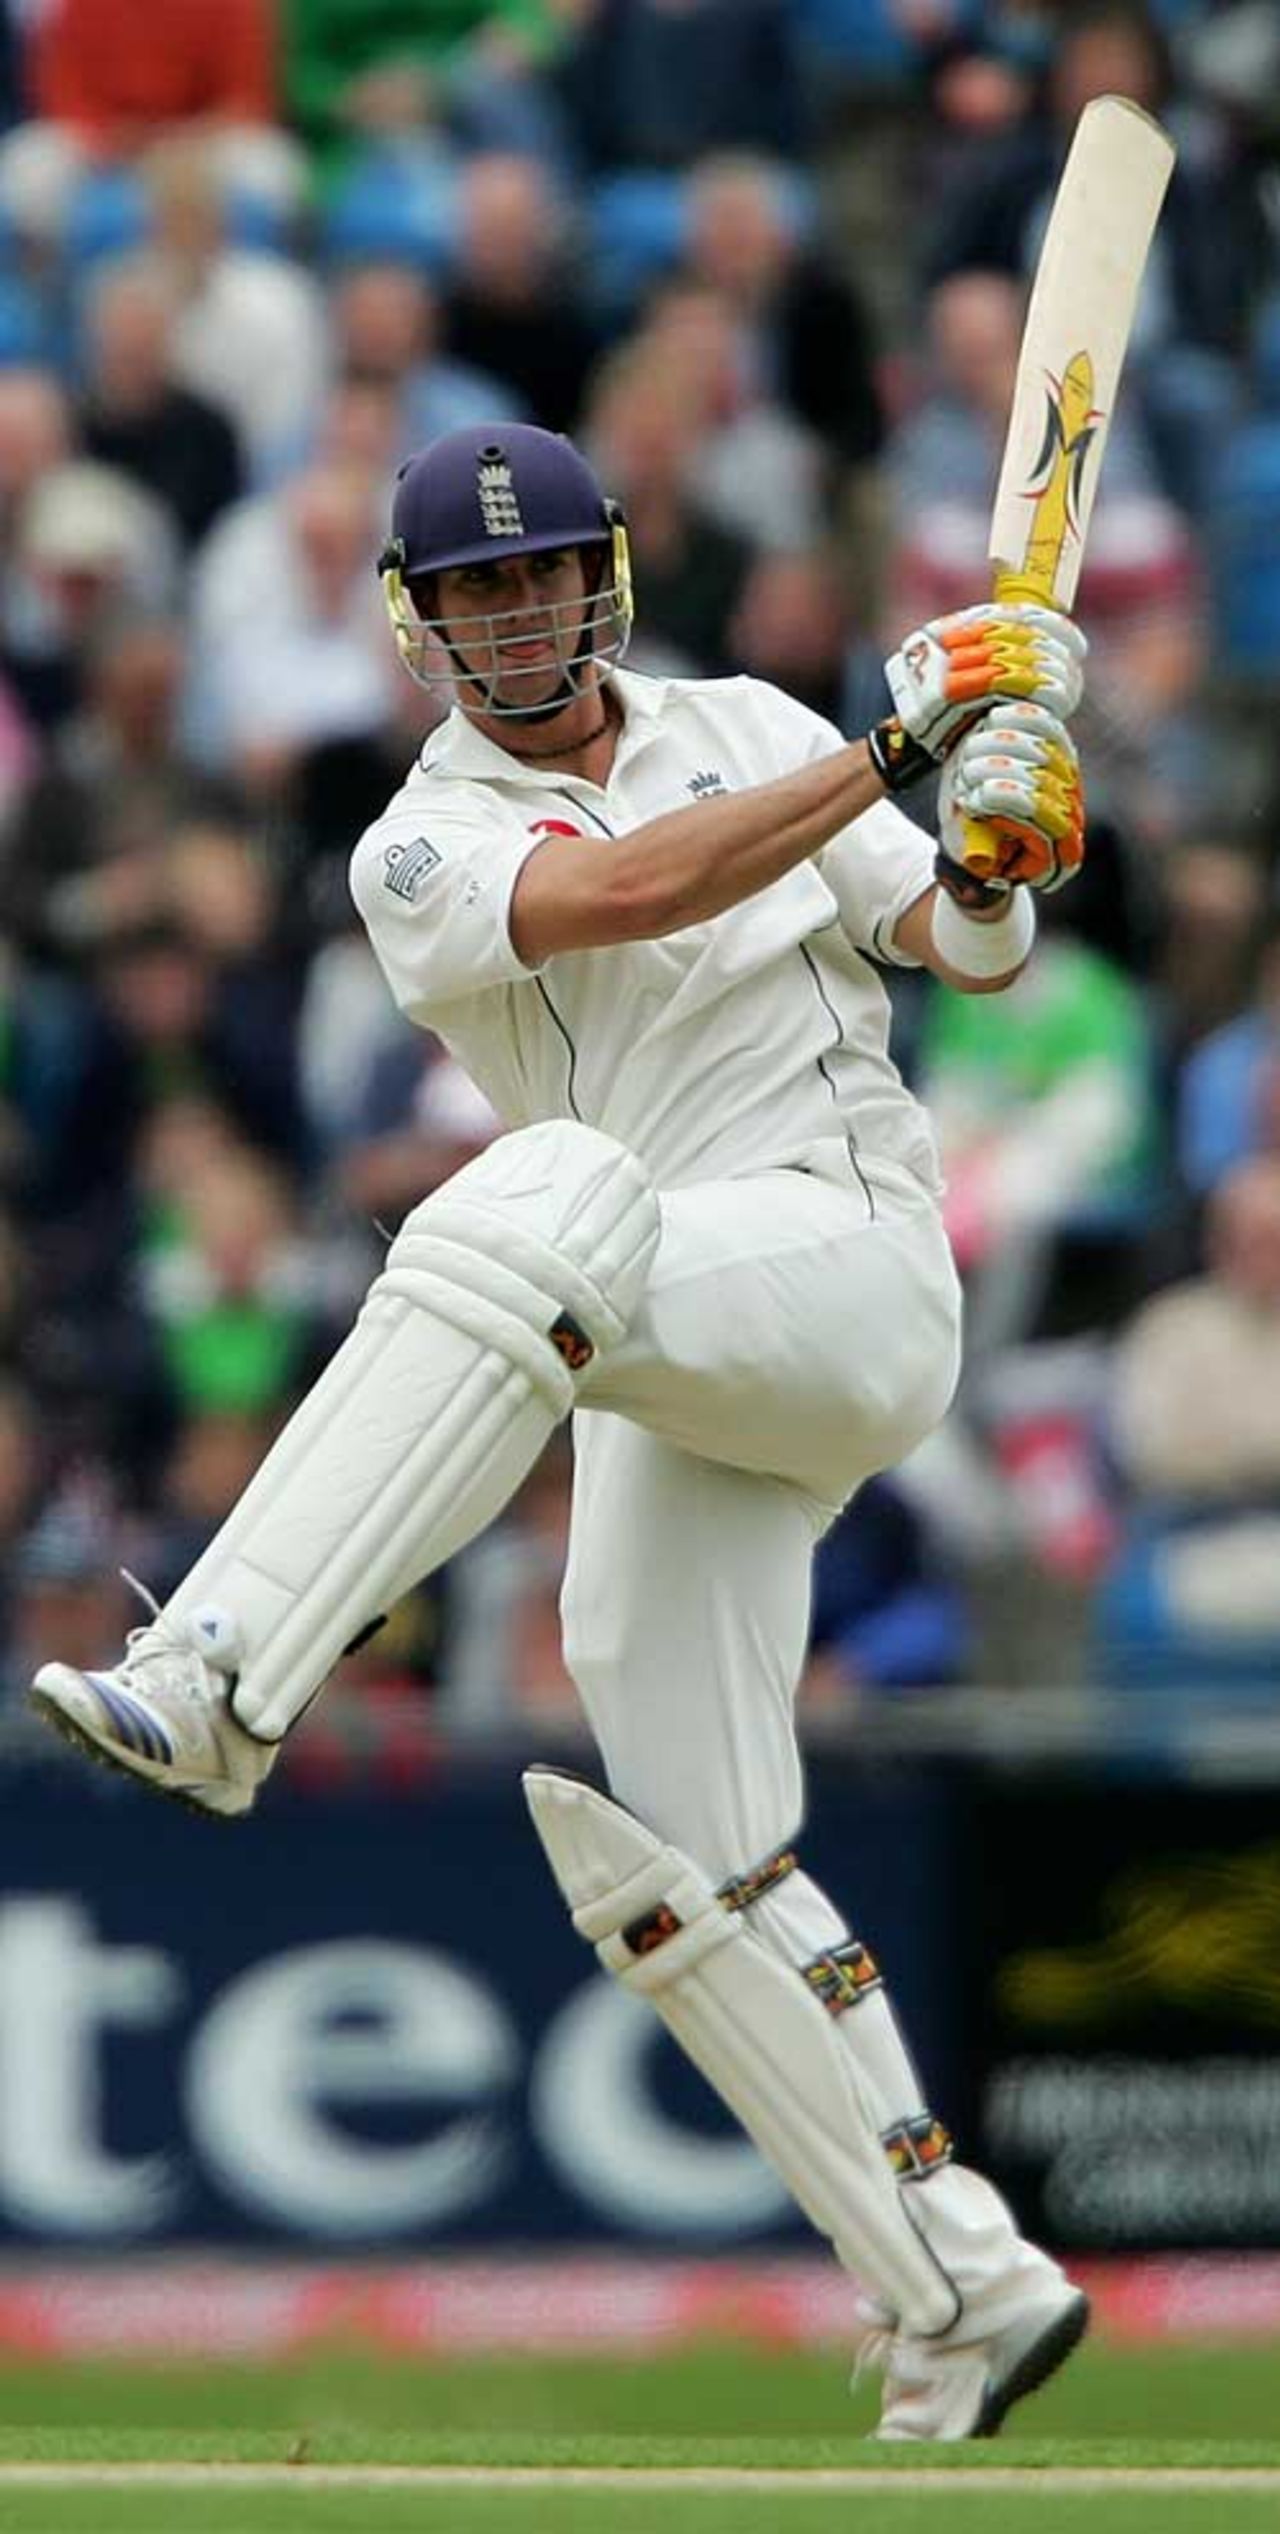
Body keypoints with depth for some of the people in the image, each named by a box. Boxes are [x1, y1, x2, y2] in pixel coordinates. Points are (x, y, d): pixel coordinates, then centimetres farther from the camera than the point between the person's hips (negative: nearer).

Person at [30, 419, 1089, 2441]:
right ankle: (963, 2290, 5)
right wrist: (898, 745, -17)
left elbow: (961, 949, 15)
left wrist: (996, 859, -8)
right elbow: (626, 892, -12)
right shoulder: (424, 853, 8)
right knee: (673, 1860, -6)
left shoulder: (749, 729, 14)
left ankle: (215, 1681, -48)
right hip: (665, 1391, 4)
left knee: (540, 1204, -36)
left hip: (853, 1265, -4)